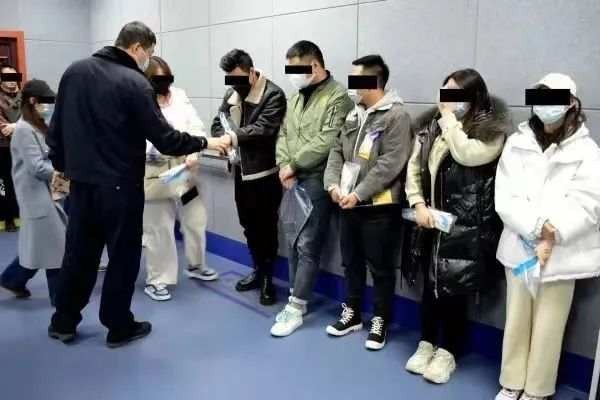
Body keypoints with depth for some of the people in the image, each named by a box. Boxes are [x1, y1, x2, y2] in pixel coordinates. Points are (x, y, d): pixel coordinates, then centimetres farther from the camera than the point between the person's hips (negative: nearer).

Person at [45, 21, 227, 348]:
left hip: (81, 181, 7)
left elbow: (57, 126, 11)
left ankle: (63, 323, 29)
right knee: (123, 257, 8)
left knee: (78, 253, 17)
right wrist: (205, 143, -3)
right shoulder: (135, 83, -15)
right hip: (120, 185, -6)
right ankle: (119, 327, 19)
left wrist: (61, 165, 21)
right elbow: (165, 139, -15)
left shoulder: (74, 71, 6)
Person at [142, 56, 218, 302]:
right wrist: (150, 153, -30)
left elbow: (197, 128, 0)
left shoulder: (179, 97, 5)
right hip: (154, 177, -5)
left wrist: (194, 153, -16)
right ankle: (156, 280, 21)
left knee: (196, 221, 16)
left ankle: (196, 266, 39)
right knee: (158, 229, 5)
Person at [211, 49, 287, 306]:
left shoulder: (273, 94, -12)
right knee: (248, 225, 17)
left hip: (265, 172, -7)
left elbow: (263, 128, -23)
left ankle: (267, 278, 18)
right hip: (241, 171, 7)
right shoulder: (231, 94, 11)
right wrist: (223, 137, -13)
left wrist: (234, 136, -32)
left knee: (266, 227, 4)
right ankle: (258, 270, 34)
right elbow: (217, 124, 9)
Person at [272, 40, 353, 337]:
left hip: (316, 180, -8)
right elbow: (283, 133, 13)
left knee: (308, 245, -4)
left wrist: (294, 164, -12)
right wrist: (284, 166, -4)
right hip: (292, 180, 8)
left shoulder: (337, 97, -9)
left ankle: (295, 309, 3)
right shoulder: (296, 96, 17)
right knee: (294, 241, 12)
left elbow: (327, 142, -18)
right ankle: (297, 299, 24)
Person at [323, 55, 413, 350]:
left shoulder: (396, 115, -12)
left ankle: (380, 321, 23)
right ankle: (352, 313, 34)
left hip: (380, 206, -7)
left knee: (380, 267, 6)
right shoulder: (353, 114, 12)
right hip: (349, 204, 7)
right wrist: (333, 184, -7)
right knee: (351, 262, 18)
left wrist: (359, 193, -20)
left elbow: (391, 163, -19)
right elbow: (337, 152, 10)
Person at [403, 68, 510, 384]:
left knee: (454, 290, 4)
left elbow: (467, 155, -26)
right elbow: (414, 167, 8)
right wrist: (418, 204, -5)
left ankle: (446, 353, 21)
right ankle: (427, 344, 31)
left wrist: (450, 117, -16)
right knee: (430, 285, 14)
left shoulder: (492, 129, -7)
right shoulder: (430, 124, 8)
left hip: (466, 226, -4)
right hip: (431, 221, 5)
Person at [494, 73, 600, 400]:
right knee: (516, 319, 13)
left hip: (561, 254, -2)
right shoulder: (517, 143, 3)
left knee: (548, 325, 7)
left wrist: (551, 238, -19)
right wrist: (536, 227, -19)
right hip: (520, 247, 2)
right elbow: (505, 198, -6)